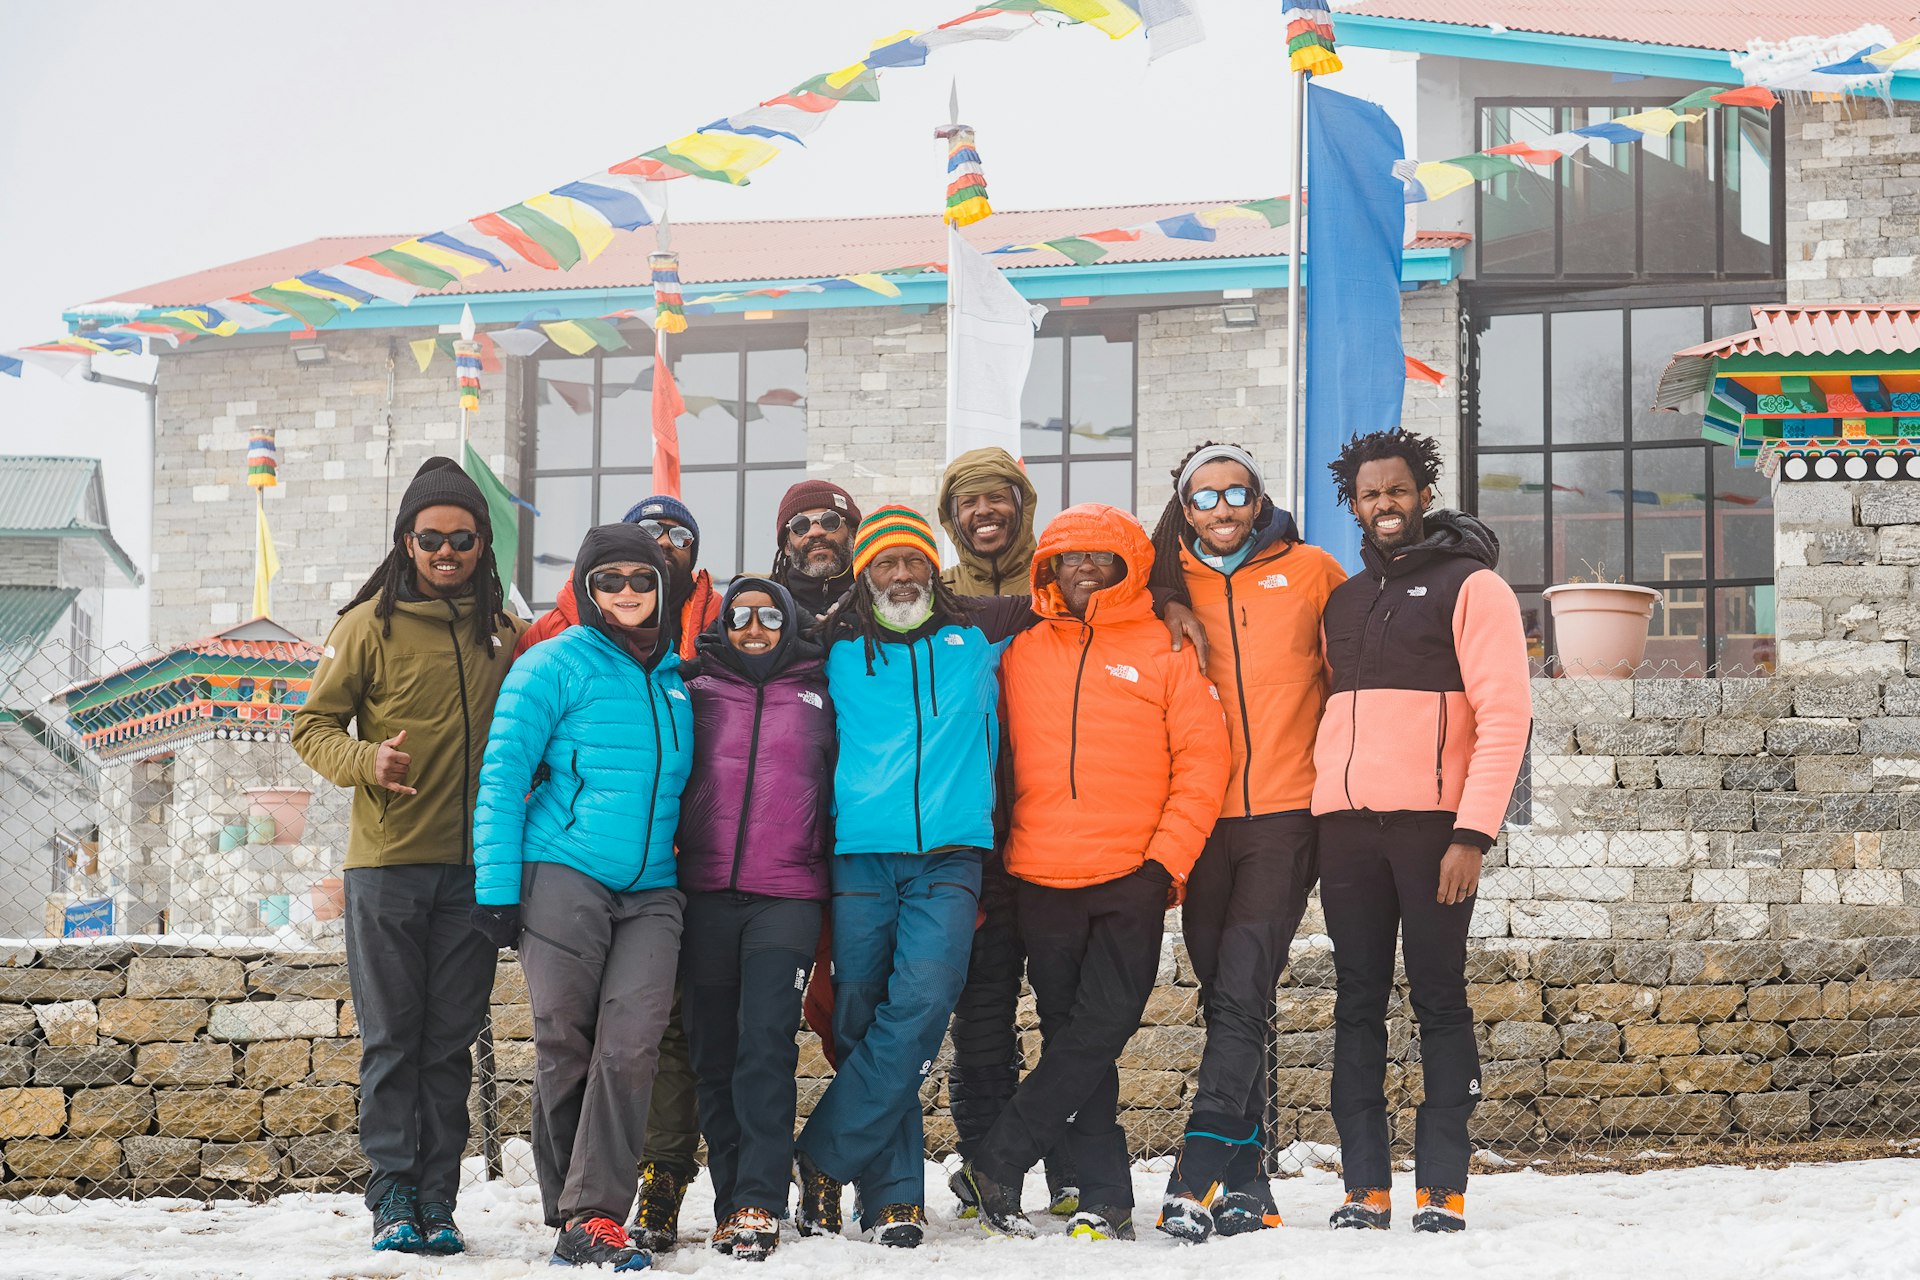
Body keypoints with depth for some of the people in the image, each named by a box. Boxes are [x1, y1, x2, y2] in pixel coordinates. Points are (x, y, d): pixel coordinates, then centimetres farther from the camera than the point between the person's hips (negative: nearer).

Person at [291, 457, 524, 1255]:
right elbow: (313, 725, 1)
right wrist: (364, 760, -19)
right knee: (392, 1038, 0)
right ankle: (392, 1196, 4)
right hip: (387, 861, -3)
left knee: (451, 1041, 4)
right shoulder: (372, 623, -1)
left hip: (473, 866, 3)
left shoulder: (502, 630, 9)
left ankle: (437, 1201, 8)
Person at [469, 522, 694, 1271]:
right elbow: (502, 776, -4)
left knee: (630, 1047, -11)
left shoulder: (677, 681, 16)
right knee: (564, 1048, -1)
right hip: (562, 878, -3)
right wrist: (497, 887, -11)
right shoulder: (555, 665, 1)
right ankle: (566, 1211, 11)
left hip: (650, 893, 3)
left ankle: (594, 1218, -10)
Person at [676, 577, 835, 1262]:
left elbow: (842, 789, 18)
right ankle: (731, 1200, 11)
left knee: (766, 1044, -14)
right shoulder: (698, 692, 12)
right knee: (714, 1053, 3)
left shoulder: (817, 697, 13)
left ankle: (758, 1206, -17)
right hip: (706, 894, 2)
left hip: (787, 896, -2)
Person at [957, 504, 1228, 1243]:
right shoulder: (1020, 654, 11)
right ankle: (1105, 1202, 10)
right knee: (1072, 1039, 5)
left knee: (1098, 1031, -12)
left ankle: (997, 1163, -4)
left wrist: (1170, 854, -9)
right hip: (1042, 879, 3)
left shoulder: (1162, 653, 4)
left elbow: (1203, 757, 0)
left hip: (1132, 878, -3)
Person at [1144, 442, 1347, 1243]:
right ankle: (1246, 1184, 10)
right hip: (1204, 818, 3)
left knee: (1240, 993, -14)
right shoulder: (1169, 589, 11)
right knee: (1229, 1000, 6)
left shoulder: (1310, 573, 5)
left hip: (1286, 814, -3)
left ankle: (1197, 1177, -20)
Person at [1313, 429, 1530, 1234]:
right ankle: (1363, 1184, 5)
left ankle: (1442, 1188, -2)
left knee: (1438, 999, -3)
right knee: (1358, 1002, 3)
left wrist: (1473, 832, -15)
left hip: (1432, 823, -5)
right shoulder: (1341, 602, 19)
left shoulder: (1470, 585, 0)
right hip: (1344, 825, 5)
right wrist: (1323, 802, 8)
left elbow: (1505, 714, -7)